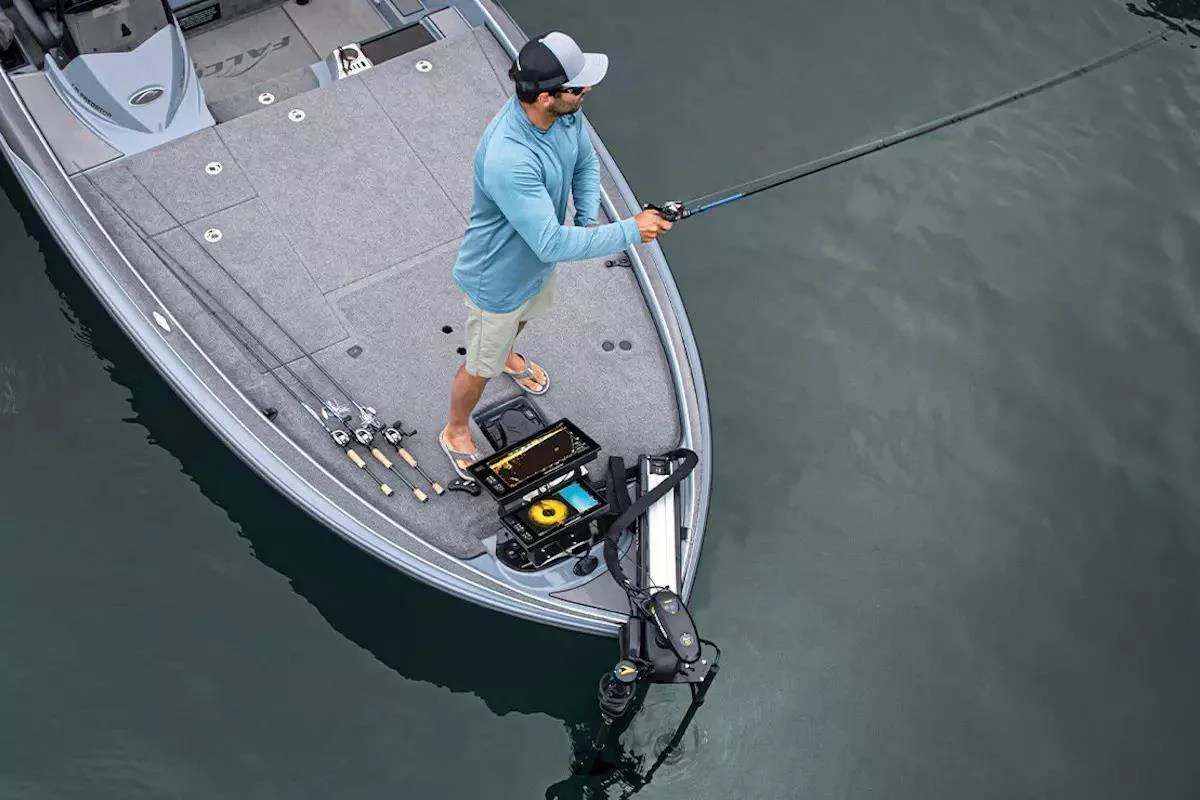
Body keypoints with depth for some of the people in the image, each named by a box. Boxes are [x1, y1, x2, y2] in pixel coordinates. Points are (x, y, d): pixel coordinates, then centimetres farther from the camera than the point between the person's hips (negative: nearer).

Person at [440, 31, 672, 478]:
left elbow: (585, 163, 1)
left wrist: (587, 220, -15)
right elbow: (551, 244, -42)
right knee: (482, 366, 17)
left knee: (522, 316, 38)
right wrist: (630, 232, -38)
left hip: (535, 261, 8)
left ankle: (507, 357, 73)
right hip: (497, 278, -8)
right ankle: (456, 432, 47)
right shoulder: (508, 160, -45)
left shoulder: (565, 112, -20)